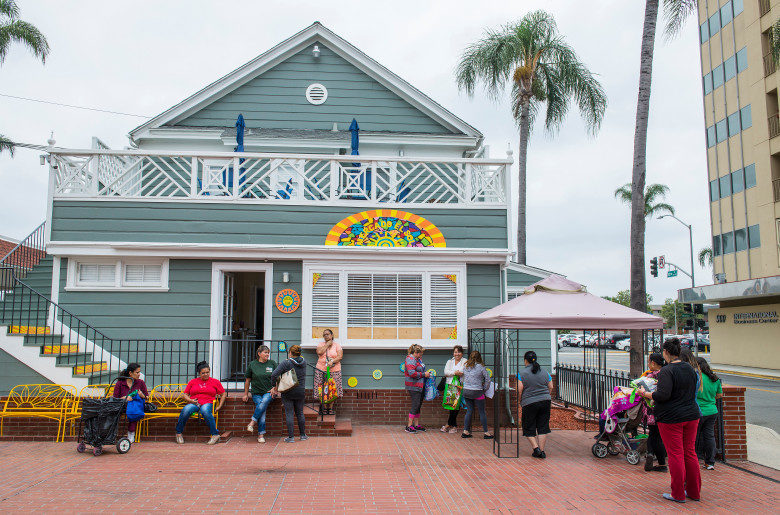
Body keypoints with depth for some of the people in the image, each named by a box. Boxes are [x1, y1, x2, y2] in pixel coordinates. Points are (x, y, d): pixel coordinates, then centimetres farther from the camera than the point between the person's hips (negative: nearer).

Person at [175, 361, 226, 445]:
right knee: (186, 410, -35)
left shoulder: (215, 382, 17)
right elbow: (185, 394, 19)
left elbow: (224, 394, 17)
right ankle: (179, 433, -14)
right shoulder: (193, 382, 21)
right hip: (194, 403, 2)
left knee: (205, 410, -40)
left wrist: (219, 406, 6)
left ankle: (215, 434, -36)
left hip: (208, 403, -2)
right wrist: (190, 400, -2)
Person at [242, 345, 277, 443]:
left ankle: (253, 421, -22)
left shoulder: (272, 363, 8)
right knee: (262, 412, -20)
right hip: (256, 393, 0)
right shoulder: (252, 364, 6)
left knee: (264, 402, -32)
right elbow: (248, 380, 13)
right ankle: (261, 434, -16)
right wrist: (246, 394, 13)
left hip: (269, 392, 0)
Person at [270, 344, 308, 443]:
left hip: (288, 393, -4)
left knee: (289, 414, 2)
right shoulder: (303, 362, 1)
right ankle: (303, 435, 23)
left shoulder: (286, 363, -13)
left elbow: (274, 375, -19)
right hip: (300, 392, 4)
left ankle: (291, 437, 3)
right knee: (300, 413, 16)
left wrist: (275, 386, -7)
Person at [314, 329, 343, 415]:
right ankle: (324, 407, 11)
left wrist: (332, 361, -21)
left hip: (334, 370, 0)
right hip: (321, 370, 0)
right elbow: (319, 352, -11)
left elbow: (340, 356, -5)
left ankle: (330, 408, 11)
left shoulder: (337, 345, 6)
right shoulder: (321, 344, 9)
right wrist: (327, 344, -6)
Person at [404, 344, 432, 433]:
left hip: (420, 386, 10)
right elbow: (412, 373, -23)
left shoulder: (418, 359, 16)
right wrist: (424, 374, -16)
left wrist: (426, 372, 11)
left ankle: (416, 425, 19)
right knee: (415, 405, -10)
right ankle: (409, 426, -6)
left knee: (418, 405, 11)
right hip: (413, 386, -10)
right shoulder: (410, 359, -14)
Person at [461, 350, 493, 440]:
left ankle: (465, 431, 14)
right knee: (482, 412, 6)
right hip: (477, 392, -5)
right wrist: (484, 389, 7)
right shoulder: (481, 367, -9)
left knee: (469, 411, 14)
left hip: (466, 391, 5)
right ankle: (486, 433, 10)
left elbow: (464, 378, 9)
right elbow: (488, 379, -5)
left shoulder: (465, 366, 3)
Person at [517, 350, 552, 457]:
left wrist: (520, 402, 2)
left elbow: (519, 389, -11)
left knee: (529, 428, 8)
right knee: (543, 427, 8)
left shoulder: (521, 373, -6)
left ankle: (535, 448, -3)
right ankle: (541, 450, 6)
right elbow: (550, 387, 9)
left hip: (529, 403, -3)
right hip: (545, 401, 4)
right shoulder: (545, 372, 7)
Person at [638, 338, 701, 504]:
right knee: (690, 453, 15)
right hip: (691, 415, 7)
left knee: (675, 454, 0)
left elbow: (663, 395, -25)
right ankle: (694, 491, 23)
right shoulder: (690, 369, 7)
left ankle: (678, 494, 8)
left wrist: (645, 393, -12)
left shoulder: (667, 371, -17)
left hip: (671, 418, -7)